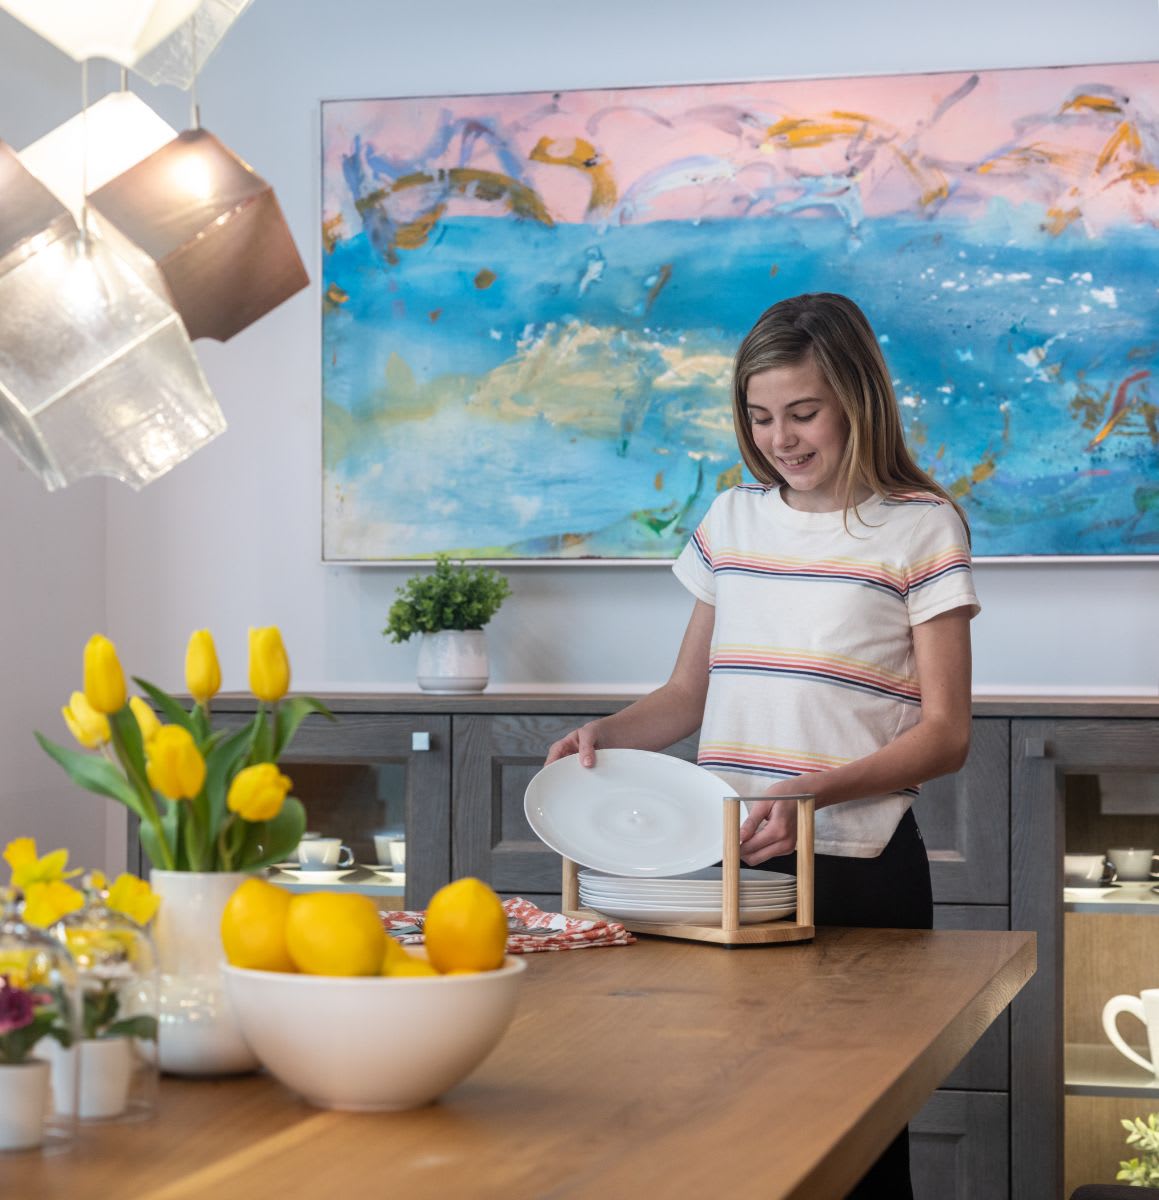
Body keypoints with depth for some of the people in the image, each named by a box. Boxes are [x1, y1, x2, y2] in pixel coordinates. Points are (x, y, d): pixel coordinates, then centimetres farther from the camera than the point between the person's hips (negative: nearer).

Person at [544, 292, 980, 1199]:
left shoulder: (920, 527, -3)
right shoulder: (732, 520, 12)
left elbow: (945, 734, -6)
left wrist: (814, 790, -21)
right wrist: (604, 734, -3)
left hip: (858, 873, -4)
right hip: (728, 858, 4)